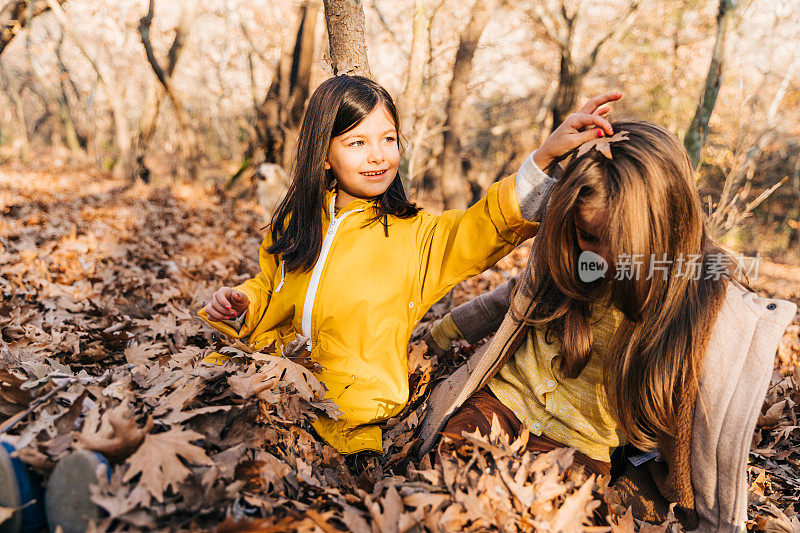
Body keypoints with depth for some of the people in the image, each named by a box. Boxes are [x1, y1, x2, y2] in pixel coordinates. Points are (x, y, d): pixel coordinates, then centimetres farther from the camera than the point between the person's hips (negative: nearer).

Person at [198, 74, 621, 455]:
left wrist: (546, 155, -34)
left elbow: (487, 225, -20)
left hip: (355, 414, -4)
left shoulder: (415, 236, -3)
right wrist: (238, 306, 0)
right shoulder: (295, 222, 8)